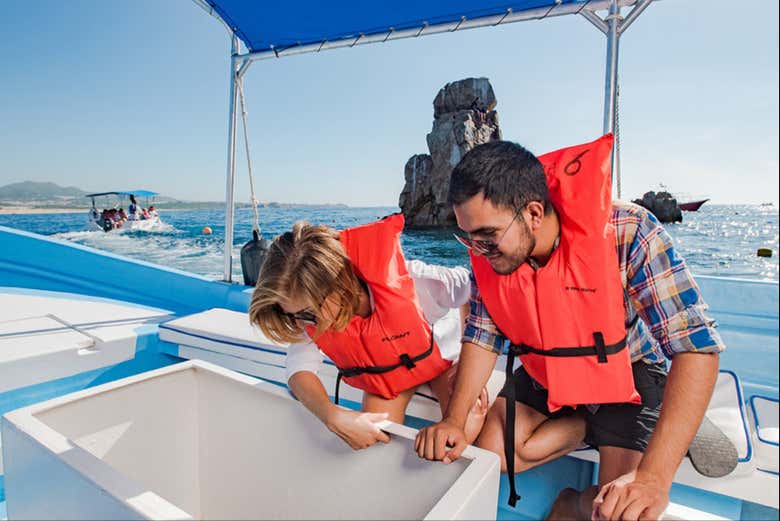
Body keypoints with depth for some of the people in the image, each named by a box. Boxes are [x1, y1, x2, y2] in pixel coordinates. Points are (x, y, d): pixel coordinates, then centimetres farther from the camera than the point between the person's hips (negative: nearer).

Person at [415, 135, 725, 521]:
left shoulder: (626, 233, -33)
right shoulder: (486, 253, -19)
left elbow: (697, 346, -32)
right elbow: (482, 338, -9)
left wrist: (654, 479, -40)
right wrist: (453, 420, -22)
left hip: (625, 373, -3)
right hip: (543, 374, 4)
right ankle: (588, 426, 12)